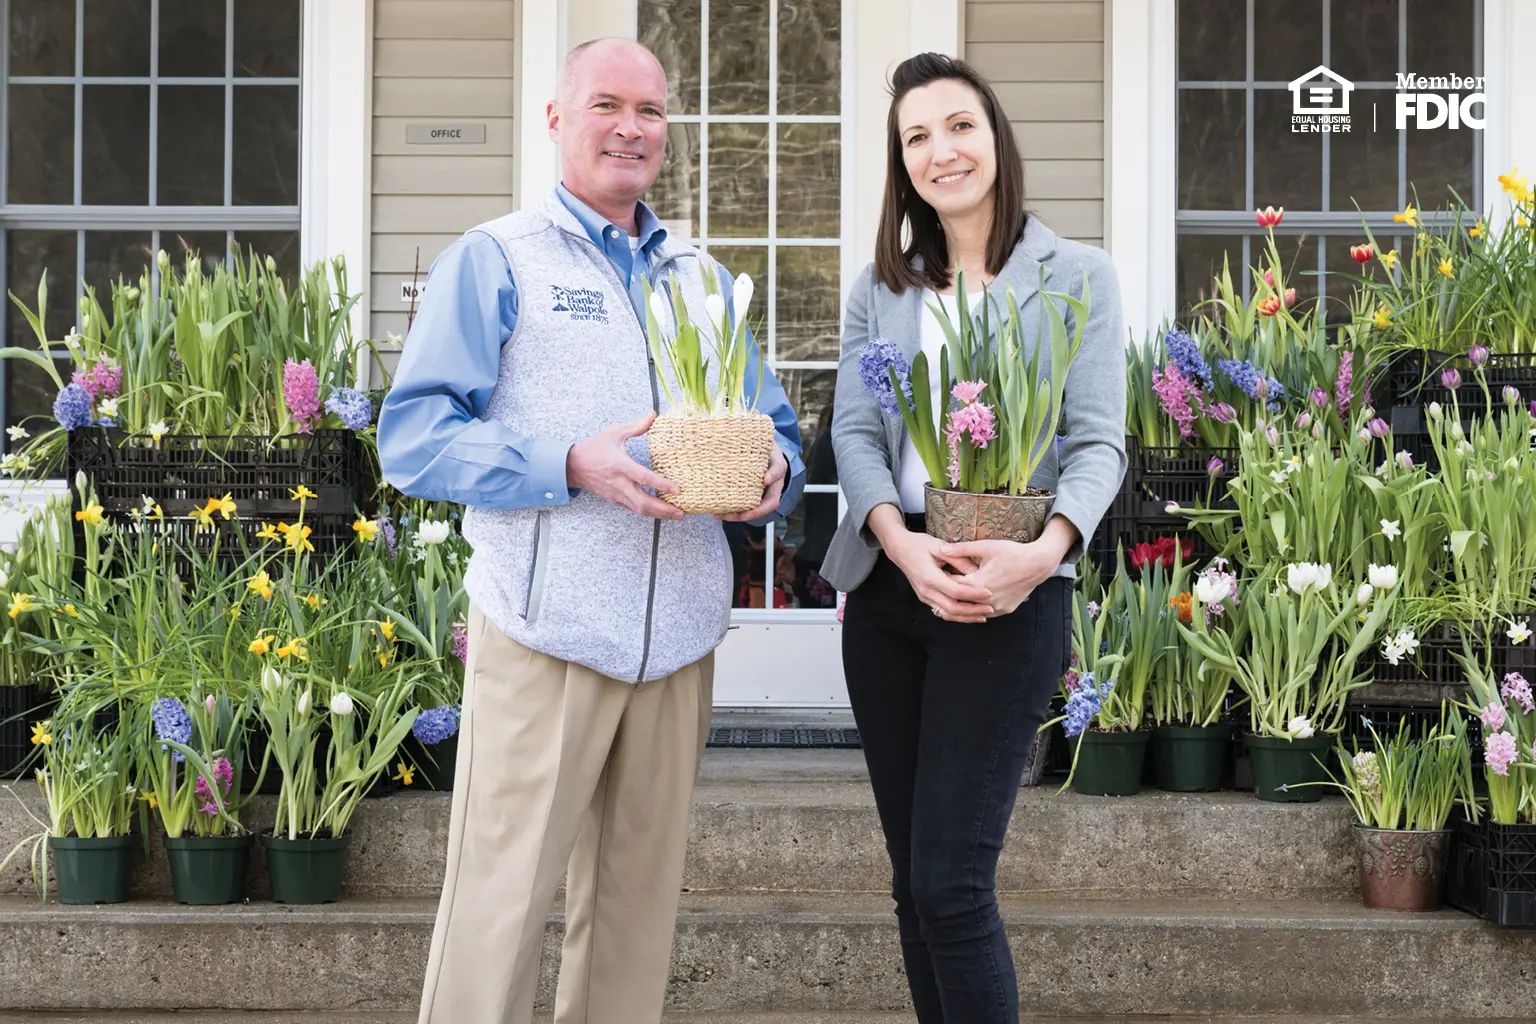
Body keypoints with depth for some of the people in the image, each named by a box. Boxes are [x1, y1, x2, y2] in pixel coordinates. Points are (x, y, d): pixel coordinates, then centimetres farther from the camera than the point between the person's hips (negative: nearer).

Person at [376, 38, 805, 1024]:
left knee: (640, 903, 10)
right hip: (544, 636, -5)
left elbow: (777, 429, 20)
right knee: (501, 905, -6)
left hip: (677, 640, 5)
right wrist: (570, 465, -20)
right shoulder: (494, 259, 2)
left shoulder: (700, 280, 19)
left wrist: (771, 473, -5)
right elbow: (413, 435, -7)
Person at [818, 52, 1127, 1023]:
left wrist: (1046, 549, -25)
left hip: (1011, 592, -4)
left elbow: (1099, 442, -5)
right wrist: (900, 542, -17)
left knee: (950, 882, -11)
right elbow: (854, 430, 4)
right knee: (913, 879, 8)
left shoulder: (1077, 277, 3)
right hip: (888, 584, 5)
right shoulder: (881, 288, 14)